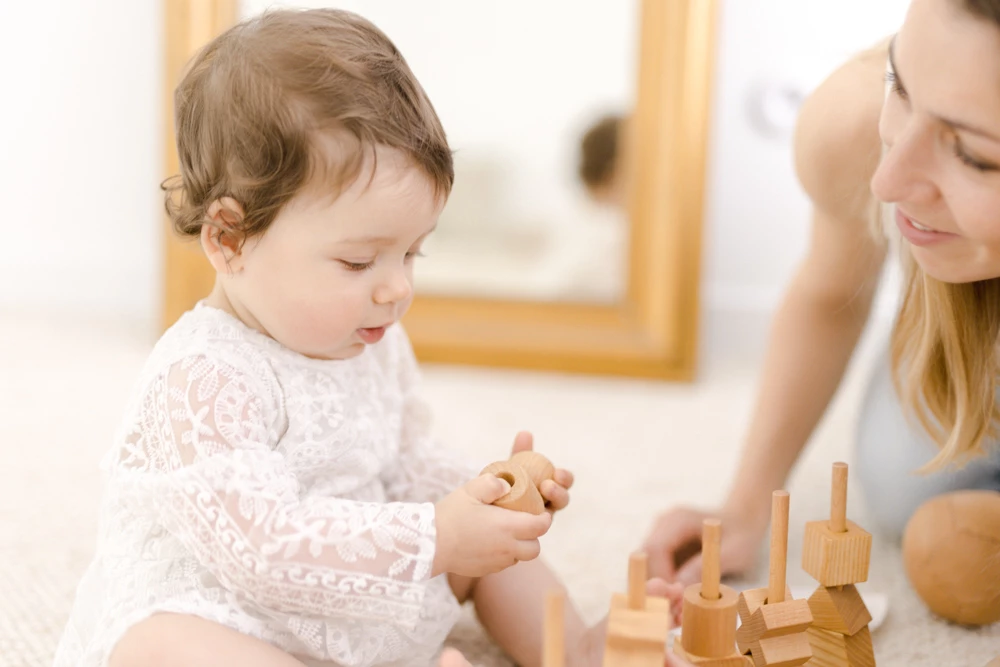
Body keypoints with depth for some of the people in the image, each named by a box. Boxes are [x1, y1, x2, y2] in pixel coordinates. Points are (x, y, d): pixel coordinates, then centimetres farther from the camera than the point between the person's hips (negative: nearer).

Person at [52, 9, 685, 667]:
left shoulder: (375, 346, 4)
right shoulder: (204, 380, -25)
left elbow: (406, 466, 17)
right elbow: (258, 543, -33)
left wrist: (478, 492, -5)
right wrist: (435, 539, -32)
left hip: (367, 613, 9)